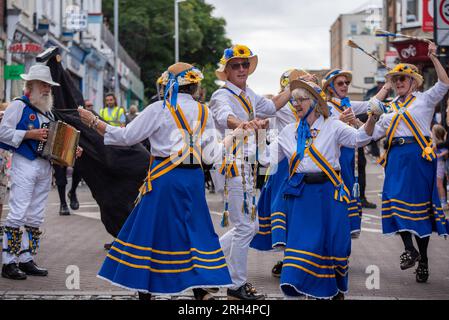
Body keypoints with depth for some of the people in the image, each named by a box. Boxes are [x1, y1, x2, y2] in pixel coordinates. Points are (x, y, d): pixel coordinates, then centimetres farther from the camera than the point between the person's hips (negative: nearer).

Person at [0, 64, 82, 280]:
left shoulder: (47, 111, 20)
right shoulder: (19, 106, -3)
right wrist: (30, 134, -18)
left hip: (45, 167, 8)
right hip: (24, 165, -8)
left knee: (36, 217, 7)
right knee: (17, 213, -10)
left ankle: (27, 260, 12)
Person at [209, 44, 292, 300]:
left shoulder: (249, 95, 14)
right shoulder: (222, 95, -13)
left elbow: (271, 106, 30)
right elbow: (225, 117, -36)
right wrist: (245, 124, -56)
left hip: (246, 166, 9)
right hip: (232, 166, -9)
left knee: (250, 226, 15)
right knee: (245, 227, -6)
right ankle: (237, 285, 5)